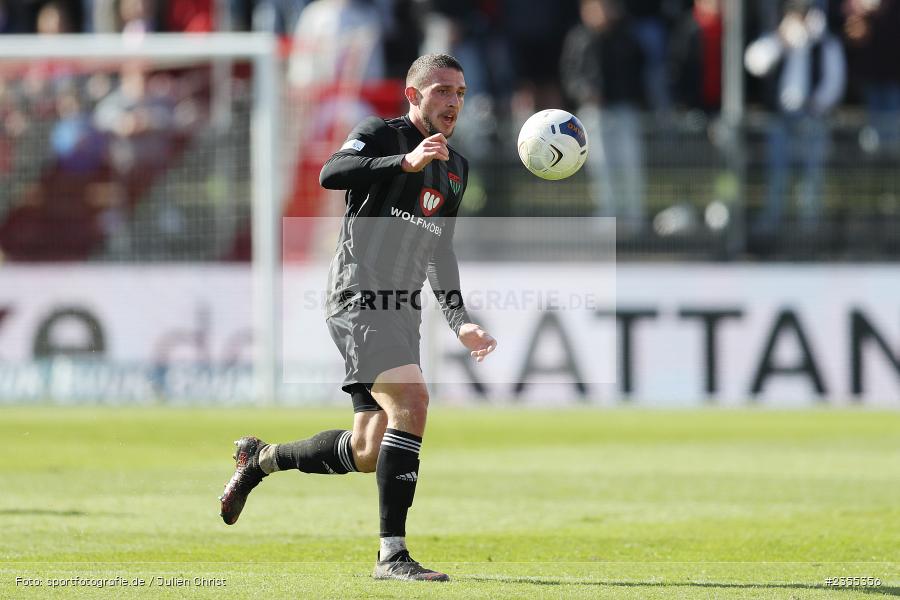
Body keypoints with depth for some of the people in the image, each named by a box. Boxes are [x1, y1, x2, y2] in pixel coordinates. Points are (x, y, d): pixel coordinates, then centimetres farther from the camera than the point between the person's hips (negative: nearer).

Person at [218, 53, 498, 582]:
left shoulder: (457, 169, 19)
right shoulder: (381, 135, -4)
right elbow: (331, 174, -24)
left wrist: (459, 323, 19)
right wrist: (405, 162, -33)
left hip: (403, 310, 8)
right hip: (360, 295, -8)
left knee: (367, 454, 7)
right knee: (412, 402, -26)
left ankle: (261, 459, 32)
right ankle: (392, 553, -24)